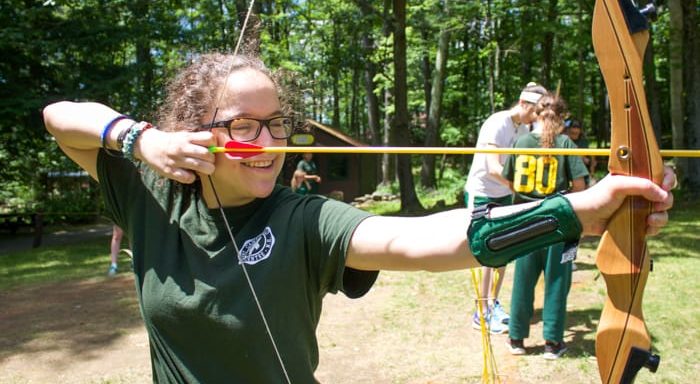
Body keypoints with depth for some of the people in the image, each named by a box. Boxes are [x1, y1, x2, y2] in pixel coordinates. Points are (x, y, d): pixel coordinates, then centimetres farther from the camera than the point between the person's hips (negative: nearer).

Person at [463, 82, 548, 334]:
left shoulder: (523, 128, 3)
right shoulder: (497, 124, -20)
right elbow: (493, 169, -28)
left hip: (504, 195, 7)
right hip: (481, 194, -7)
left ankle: (493, 303, 25)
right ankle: (481, 314, 2)